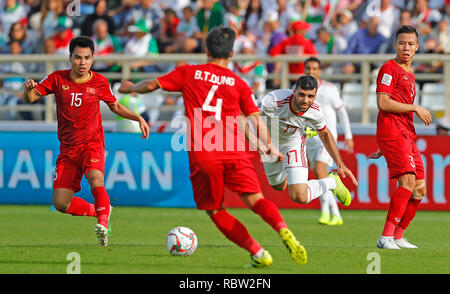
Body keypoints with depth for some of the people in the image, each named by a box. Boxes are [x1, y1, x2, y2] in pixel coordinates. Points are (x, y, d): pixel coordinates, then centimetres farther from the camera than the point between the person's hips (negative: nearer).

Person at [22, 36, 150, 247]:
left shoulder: (99, 82, 1)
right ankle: (99, 211, 21)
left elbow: (115, 106, 17)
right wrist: (29, 89, -24)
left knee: (95, 180, -35)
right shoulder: (57, 79, 1)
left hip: (92, 144, -2)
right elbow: (30, 98, 0)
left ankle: (103, 223, -26)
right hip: (68, 148, 2)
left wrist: (138, 118, 4)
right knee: (61, 204, -2)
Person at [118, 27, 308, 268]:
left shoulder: (188, 73, 10)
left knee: (214, 210, 11)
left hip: (202, 156, -1)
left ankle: (258, 254, 1)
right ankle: (283, 231, -36)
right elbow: (256, 120, 3)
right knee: (254, 198, -6)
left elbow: (153, 84, 14)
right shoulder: (239, 84, 12)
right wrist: (269, 147, 8)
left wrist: (130, 87, 32)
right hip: (235, 153, 1)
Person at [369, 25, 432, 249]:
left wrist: (382, 147, 27)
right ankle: (386, 237, -23)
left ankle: (398, 236, 13)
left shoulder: (409, 75, 24)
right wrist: (415, 108, -10)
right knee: (408, 181, -21)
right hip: (392, 134, -9)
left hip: (407, 137, 9)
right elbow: (383, 103, -14)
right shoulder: (389, 69, -3)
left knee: (420, 189, 5)